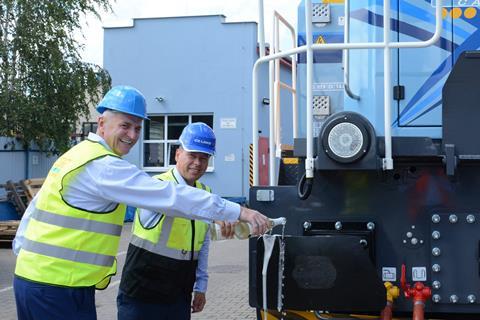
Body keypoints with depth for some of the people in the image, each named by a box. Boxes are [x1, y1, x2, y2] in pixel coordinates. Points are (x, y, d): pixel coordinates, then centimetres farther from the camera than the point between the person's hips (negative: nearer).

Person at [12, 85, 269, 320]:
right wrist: (238, 212, -22)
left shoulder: (74, 156, 14)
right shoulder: (104, 166, -17)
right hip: (59, 289, -10)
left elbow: (35, 209, 19)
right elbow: (170, 196, -22)